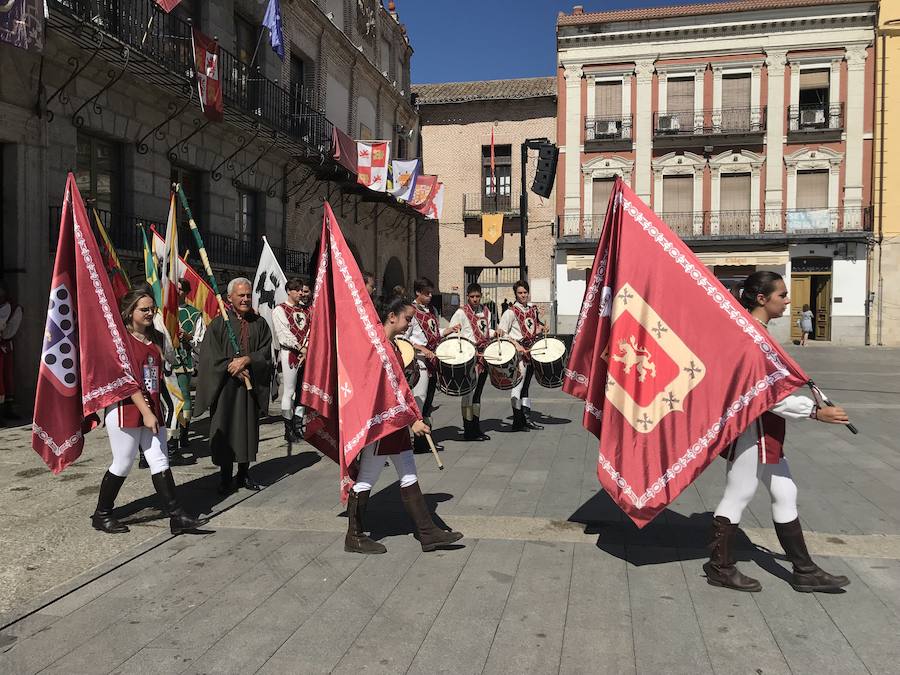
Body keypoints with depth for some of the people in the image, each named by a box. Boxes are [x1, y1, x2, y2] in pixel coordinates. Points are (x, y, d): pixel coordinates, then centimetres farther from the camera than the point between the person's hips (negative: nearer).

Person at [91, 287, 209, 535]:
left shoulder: (156, 338, 12)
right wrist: (146, 412, -20)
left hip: (151, 410, 7)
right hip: (126, 409, -7)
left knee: (160, 462, 3)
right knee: (123, 464, 3)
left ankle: (177, 517, 3)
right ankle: (101, 515, 23)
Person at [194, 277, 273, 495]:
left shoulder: (259, 324, 7)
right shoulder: (218, 324, -1)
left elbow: (265, 353, 1)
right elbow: (212, 357, -5)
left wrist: (246, 360, -16)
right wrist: (236, 369, -12)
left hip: (251, 386, 3)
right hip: (225, 386, -2)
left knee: (248, 428, 7)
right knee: (225, 430, 1)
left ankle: (243, 474, 20)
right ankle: (226, 477, 11)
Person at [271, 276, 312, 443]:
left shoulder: (307, 310, 16)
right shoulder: (280, 310, 0)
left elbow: (311, 331, 7)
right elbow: (284, 336, -9)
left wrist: (307, 349, -8)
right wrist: (301, 349, -11)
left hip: (306, 354, 5)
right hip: (289, 354, -5)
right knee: (289, 392, -2)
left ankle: (298, 425, 16)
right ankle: (288, 428, 5)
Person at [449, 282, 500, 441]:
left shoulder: (486, 311, 14)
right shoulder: (461, 312, -5)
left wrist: (495, 333, 8)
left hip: (484, 355, 6)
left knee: (478, 392, 12)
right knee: (469, 392, -6)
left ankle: (476, 427, 20)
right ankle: (468, 430, 0)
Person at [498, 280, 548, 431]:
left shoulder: (533, 309, 13)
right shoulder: (511, 312, -9)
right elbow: (502, 333, -12)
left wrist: (542, 328, 8)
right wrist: (516, 345, -20)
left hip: (532, 352, 7)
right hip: (519, 353, -7)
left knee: (526, 386, 13)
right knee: (517, 386, -7)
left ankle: (527, 418, 18)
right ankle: (517, 421, -3)